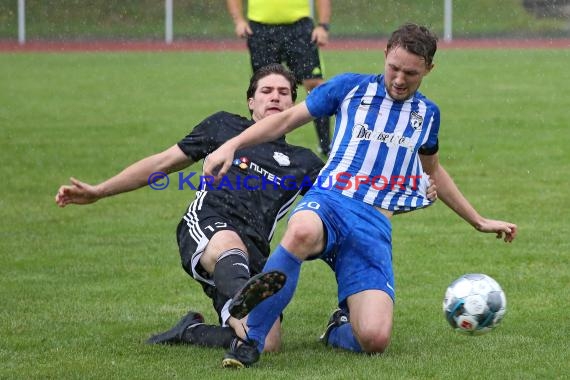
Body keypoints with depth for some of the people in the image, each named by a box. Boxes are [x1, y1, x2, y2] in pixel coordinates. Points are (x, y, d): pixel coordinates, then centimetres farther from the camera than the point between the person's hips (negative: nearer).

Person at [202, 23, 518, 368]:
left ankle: (339, 329, 18)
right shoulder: (351, 87, 11)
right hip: (329, 203, -2)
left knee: (374, 339, -21)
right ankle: (250, 341, -35)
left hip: (375, 227, 2)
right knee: (301, 233, -45)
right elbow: (287, 119, 14)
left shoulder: (427, 113, 21)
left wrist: (479, 221, 44)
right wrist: (232, 145, 2)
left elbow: (433, 171, 39)